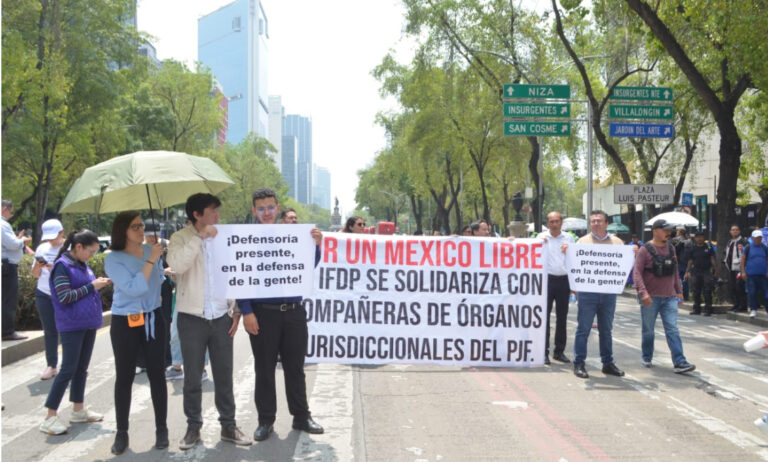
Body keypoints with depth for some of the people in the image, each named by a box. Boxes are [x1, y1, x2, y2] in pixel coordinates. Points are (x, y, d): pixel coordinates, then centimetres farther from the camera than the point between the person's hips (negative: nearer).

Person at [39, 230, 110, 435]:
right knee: (68, 369, -6)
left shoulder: (83, 265, 10)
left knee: (82, 368, 14)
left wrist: (98, 283, 2)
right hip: (72, 325, -8)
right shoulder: (62, 266, -12)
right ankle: (50, 417, 1)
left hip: (88, 323, 8)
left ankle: (78, 409, 25)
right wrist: (92, 286, -17)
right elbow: (65, 297, -18)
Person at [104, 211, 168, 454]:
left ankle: (161, 429, 18)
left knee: (157, 374, 7)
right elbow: (133, 288, -25)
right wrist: (150, 261, -25)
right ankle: (122, 432, 16)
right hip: (125, 323, -3)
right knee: (124, 377, 4)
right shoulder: (113, 259, -12)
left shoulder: (151, 250, 0)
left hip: (153, 319, 3)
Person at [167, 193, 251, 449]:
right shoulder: (181, 238, -4)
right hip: (192, 318, -3)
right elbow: (176, 265, -24)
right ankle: (193, 427, 20)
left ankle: (228, 426, 20)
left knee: (224, 376, 9)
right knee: (192, 378, 6)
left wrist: (237, 310, 2)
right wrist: (199, 237, -23)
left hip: (221, 317, 3)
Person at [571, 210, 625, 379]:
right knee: (583, 328, -1)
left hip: (609, 292, 3)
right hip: (588, 291, -3)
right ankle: (578, 363, 5)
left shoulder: (617, 242, 11)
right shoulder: (583, 241, 3)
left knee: (606, 330, 12)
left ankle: (608, 363, 22)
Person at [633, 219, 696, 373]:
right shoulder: (645, 250, -9)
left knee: (673, 330, -3)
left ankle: (680, 363, -7)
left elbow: (675, 272, 17)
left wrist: (679, 290, 15)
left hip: (669, 297, 4)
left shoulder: (670, 249, 9)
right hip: (651, 297, -4)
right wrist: (643, 292, -26)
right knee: (648, 330, 9)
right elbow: (637, 273, -15)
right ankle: (647, 358, 26)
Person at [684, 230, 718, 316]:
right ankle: (696, 309, 17)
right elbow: (690, 262, 9)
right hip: (696, 272, 3)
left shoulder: (709, 247, 3)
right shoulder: (693, 249, 8)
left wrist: (715, 270, -4)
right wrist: (687, 272, 1)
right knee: (696, 292, 8)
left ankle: (708, 309, -1)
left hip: (706, 271, -3)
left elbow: (712, 259, 3)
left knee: (707, 292, -5)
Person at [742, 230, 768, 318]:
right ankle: (753, 310, 10)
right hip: (751, 274, -1)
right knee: (752, 293, 0)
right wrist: (743, 272, -3)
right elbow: (743, 260, 4)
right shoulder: (748, 247, 2)